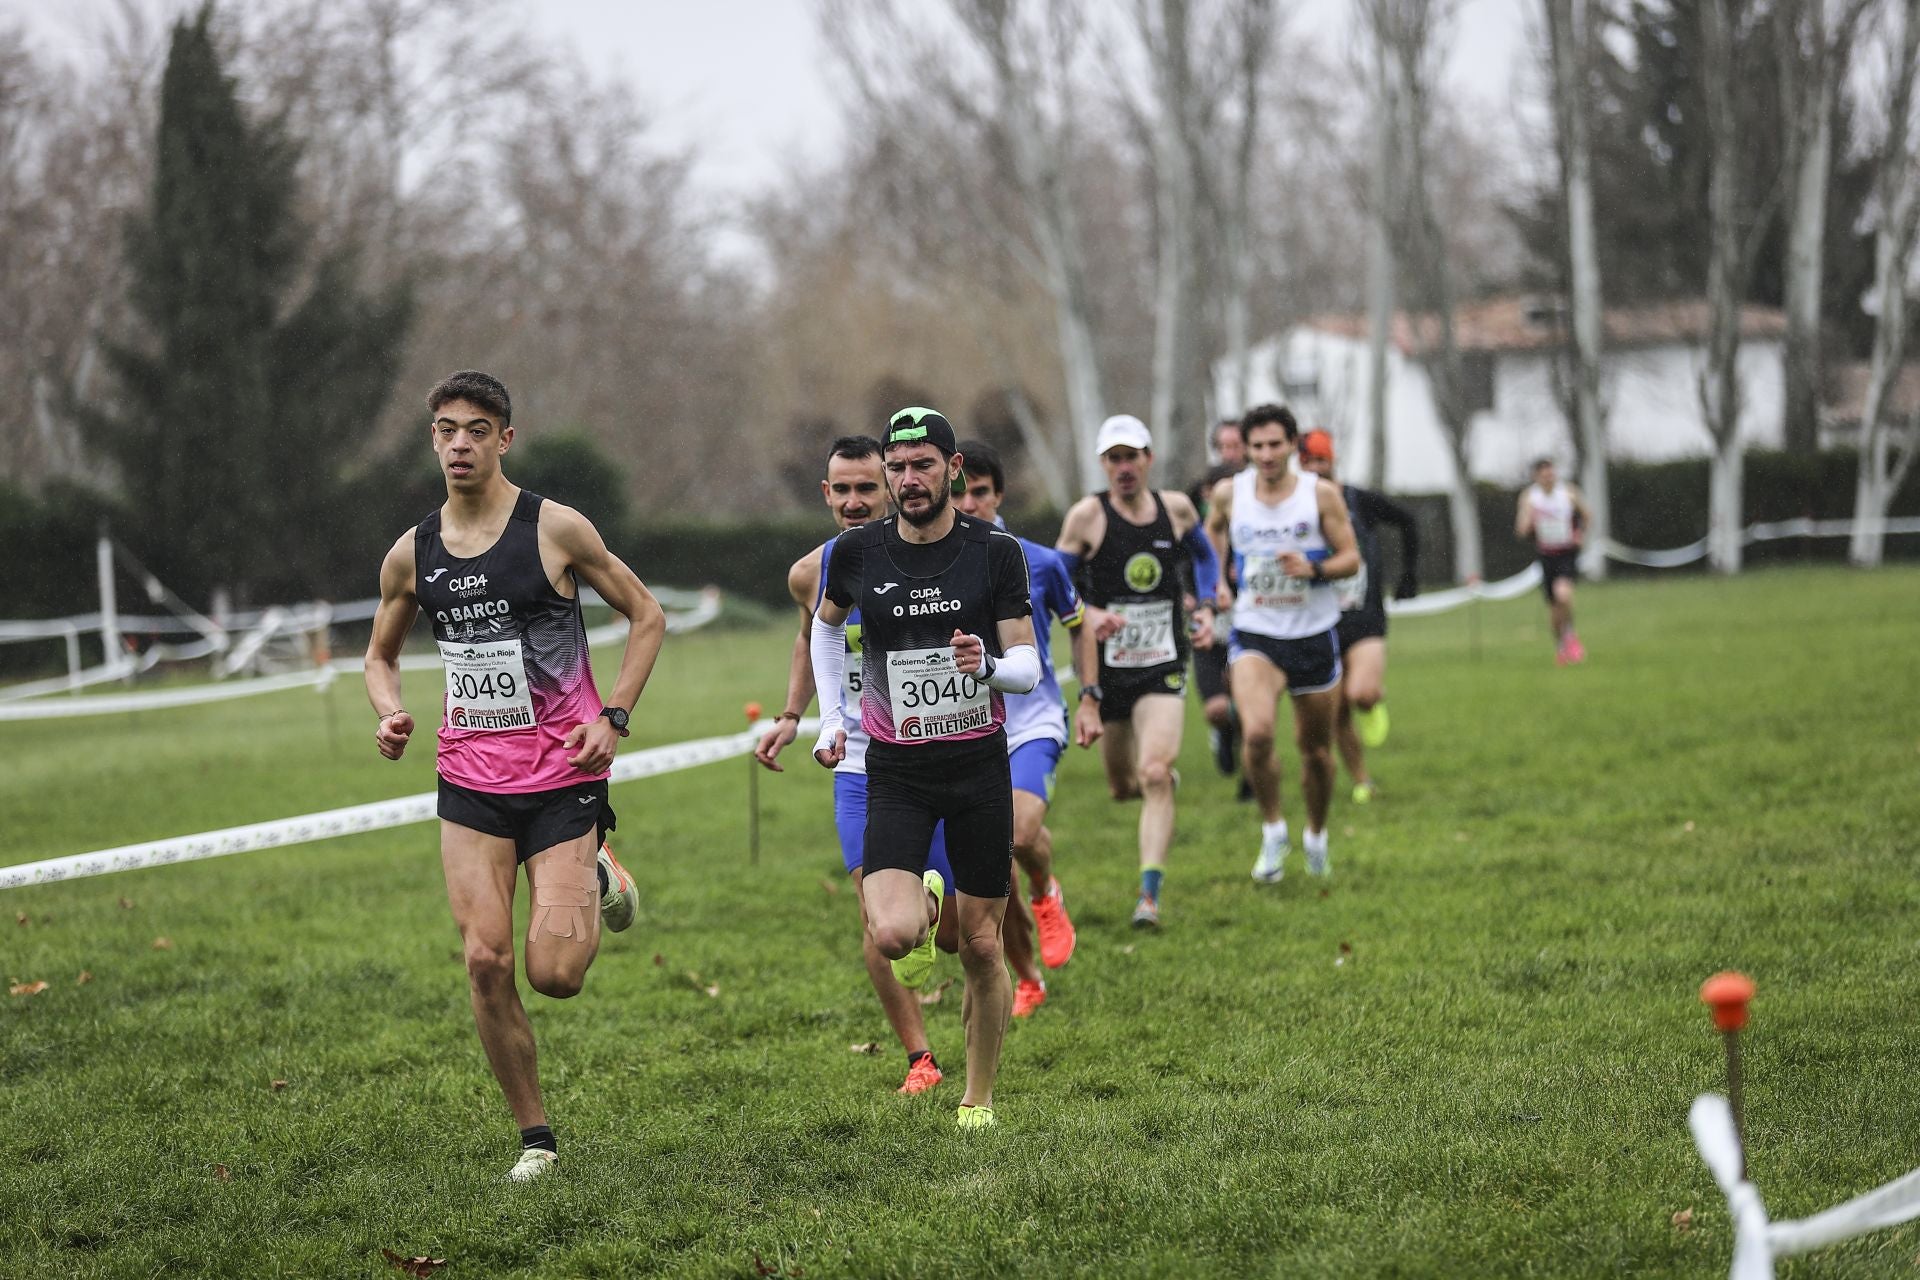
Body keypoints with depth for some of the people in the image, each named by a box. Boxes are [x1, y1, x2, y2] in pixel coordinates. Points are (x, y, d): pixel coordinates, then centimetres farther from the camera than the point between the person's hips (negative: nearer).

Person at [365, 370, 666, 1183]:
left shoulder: (556, 529, -6)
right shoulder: (411, 554, 4)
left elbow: (646, 616, 3)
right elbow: (381, 653, 21)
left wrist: (613, 718, -8)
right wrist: (390, 713, -1)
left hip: (562, 773, -3)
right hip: (470, 782, 3)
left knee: (554, 974, -11)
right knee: (485, 962, -7)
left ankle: (596, 883, 24)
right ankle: (534, 1139, 8)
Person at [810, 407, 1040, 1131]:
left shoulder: (996, 552, -5)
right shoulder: (856, 552, -2)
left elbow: (1028, 667, -4)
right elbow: (827, 624, 20)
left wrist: (988, 665, -26)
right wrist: (828, 719, 13)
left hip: (980, 765, 0)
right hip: (895, 772, 0)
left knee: (981, 947, 5)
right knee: (893, 934, -20)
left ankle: (979, 1099, 25)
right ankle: (927, 907, 19)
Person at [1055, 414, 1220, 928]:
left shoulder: (1176, 508, 1)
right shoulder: (1087, 515, -7)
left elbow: (1204, 556, 22)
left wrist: (1206, 607, 6)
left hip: (1163, 667, 0)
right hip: (1107, 667, 0)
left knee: (1155, 776, -18)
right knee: (1122, 787, 12)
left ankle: (1150, 896, -18)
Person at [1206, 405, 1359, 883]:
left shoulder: (1321, 494, -6)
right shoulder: (1229, 494, -2)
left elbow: (1351, 558, -4)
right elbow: (1213, 529, 22)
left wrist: (1314, 569, -22)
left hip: (1314, 634, 1)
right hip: (1255, 634, -1)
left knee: (1316, 748, 11)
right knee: (1257, 732, -25)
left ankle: (1316, 834, 37)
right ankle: (1272, 830, -5)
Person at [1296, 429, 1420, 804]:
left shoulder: (1361, 501, -1)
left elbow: (1407, 521, 17)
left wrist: (1409, 574, 15)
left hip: (1366, 620, -2)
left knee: (1362, 695, -23)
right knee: (1337, 715, 4)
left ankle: (1377, 697, 14)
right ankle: (1361, 783, 21)